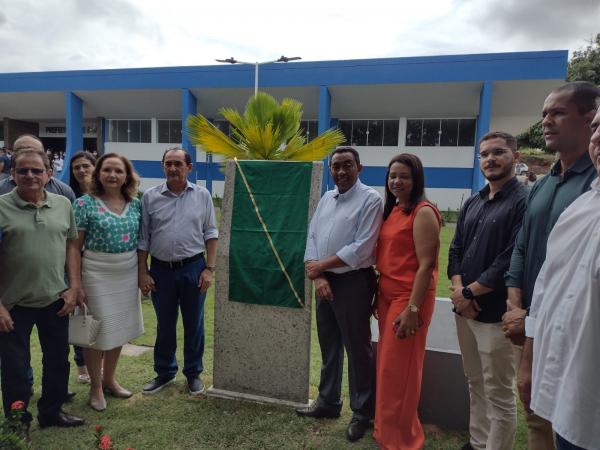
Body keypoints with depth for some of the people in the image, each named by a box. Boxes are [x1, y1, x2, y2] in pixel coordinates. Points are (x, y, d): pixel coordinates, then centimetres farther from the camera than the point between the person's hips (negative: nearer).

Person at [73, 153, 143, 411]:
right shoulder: (85, 204, -8)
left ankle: (109, 379, 36)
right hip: (97, 274, -4)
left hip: (128, 273, 5)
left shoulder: (135, 204, 4)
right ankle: (96, 387, 26)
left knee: (120, 328, 15)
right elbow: (75, 247, -7)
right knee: (97, 330, 6)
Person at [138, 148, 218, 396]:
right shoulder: (150, 196, 1)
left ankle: (193, 373, 28)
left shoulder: (202, 195, 0)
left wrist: (209, 268, -5)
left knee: (194, 324, 11)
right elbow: (143, 238, 3)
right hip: (161, 269, 1)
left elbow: (210, 234, 1)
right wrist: (143, 272, -1)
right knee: (164, 325, 14)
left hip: (193, 268, 0)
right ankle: (164, 373, 33)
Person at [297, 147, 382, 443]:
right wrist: (317, 276, -8)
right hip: (325, 280, 7)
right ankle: (328, 402, 36)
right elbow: (312, 237, 7)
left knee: (357, 348, 5)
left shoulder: (370, 199, -11)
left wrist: (320, 265, -11)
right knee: (328, 345, 18)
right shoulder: (326, 198, 11)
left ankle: (362, 413, 24)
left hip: (353, 282, -7)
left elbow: (360, 249, -19)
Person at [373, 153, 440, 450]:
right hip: (387, 294, 8)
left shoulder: (423, 212, -13)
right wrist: (378, 296, 13)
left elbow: (426, 265, -17)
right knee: (386, 365, 17)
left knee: (398, 368, 3)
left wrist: (413, 308, -20)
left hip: (409, 297, -8)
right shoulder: (392, 210, 11)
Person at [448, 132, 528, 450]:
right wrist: (459, 290, -6)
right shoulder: (472, 204, 13)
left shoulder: (523, 202, -10)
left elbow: (512, 261, -18)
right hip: (464, 309, 7)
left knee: (499, 394, 6)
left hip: (495, 313, -7)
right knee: (475, 385, 19)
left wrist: (469, 292, -11)